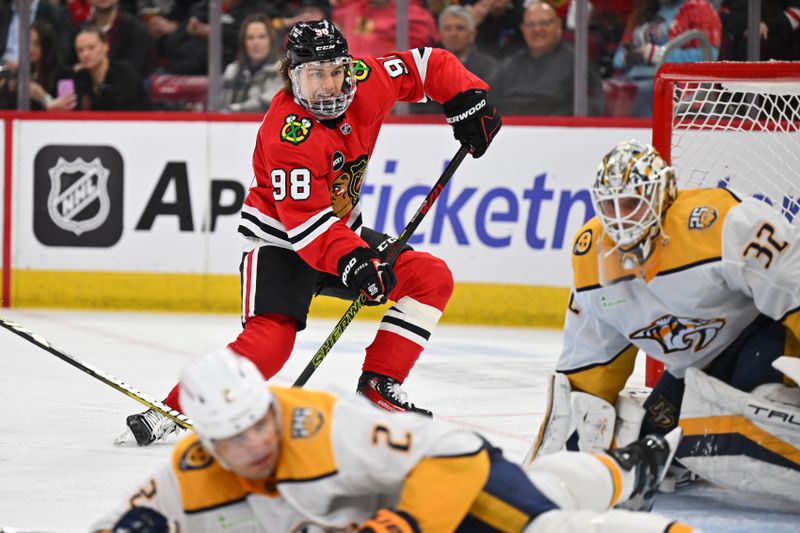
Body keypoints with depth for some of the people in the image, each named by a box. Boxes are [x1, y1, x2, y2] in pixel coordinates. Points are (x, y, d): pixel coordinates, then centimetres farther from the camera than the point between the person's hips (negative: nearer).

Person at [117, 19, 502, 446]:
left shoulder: (364, 81, -11)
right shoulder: (287, 133, -29)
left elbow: (427, 64, 4)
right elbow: (306, 221, -33)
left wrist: (468, 100, -9)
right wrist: (353, 262, -44)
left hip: (343, 230, 8)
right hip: (279, 240, -8)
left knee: (432, 279, -3)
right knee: (270, 340, -27)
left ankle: (378, 387, 1)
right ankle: (171, 412, -20)